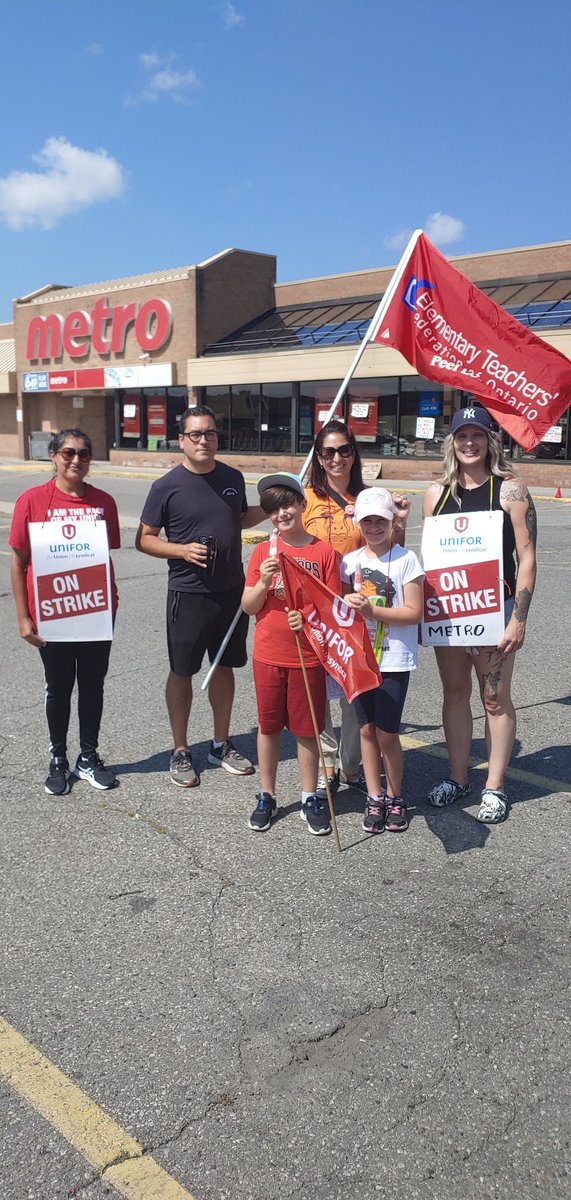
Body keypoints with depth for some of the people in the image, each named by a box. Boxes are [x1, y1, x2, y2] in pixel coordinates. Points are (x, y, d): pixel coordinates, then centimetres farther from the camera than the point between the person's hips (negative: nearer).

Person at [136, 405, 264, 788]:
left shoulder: (233, 478, 4)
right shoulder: (168, 486, -9)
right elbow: (144, 539, -4)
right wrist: (182, 549, -20)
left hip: (232, 591, 4)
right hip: (188, 594, -4)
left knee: (224, 667, 14)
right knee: (183, 672, 6)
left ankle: (222, 745, 30)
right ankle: (180, 751, 21)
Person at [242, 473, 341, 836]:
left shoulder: (324, 552, -3)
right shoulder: (263, 552, 2)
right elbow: (248, 606, 0)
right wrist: (263, 582, -18)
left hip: (309, 655, -2)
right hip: (268, 655, 2)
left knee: (307, 729, 8)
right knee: (269, 726, 12)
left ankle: (310, 798, 23)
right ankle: (267, 796, 26)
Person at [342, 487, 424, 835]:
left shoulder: (406, 559, -7)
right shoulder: (350, 561, 6)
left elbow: (414, 612, -11)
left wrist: (372, 610, -20)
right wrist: (348, 606, -11)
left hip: (394, 659, -4)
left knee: (387, 733, -1)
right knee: (367, 729, 9)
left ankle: (395, 796, 20)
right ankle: (375, 797, 23)